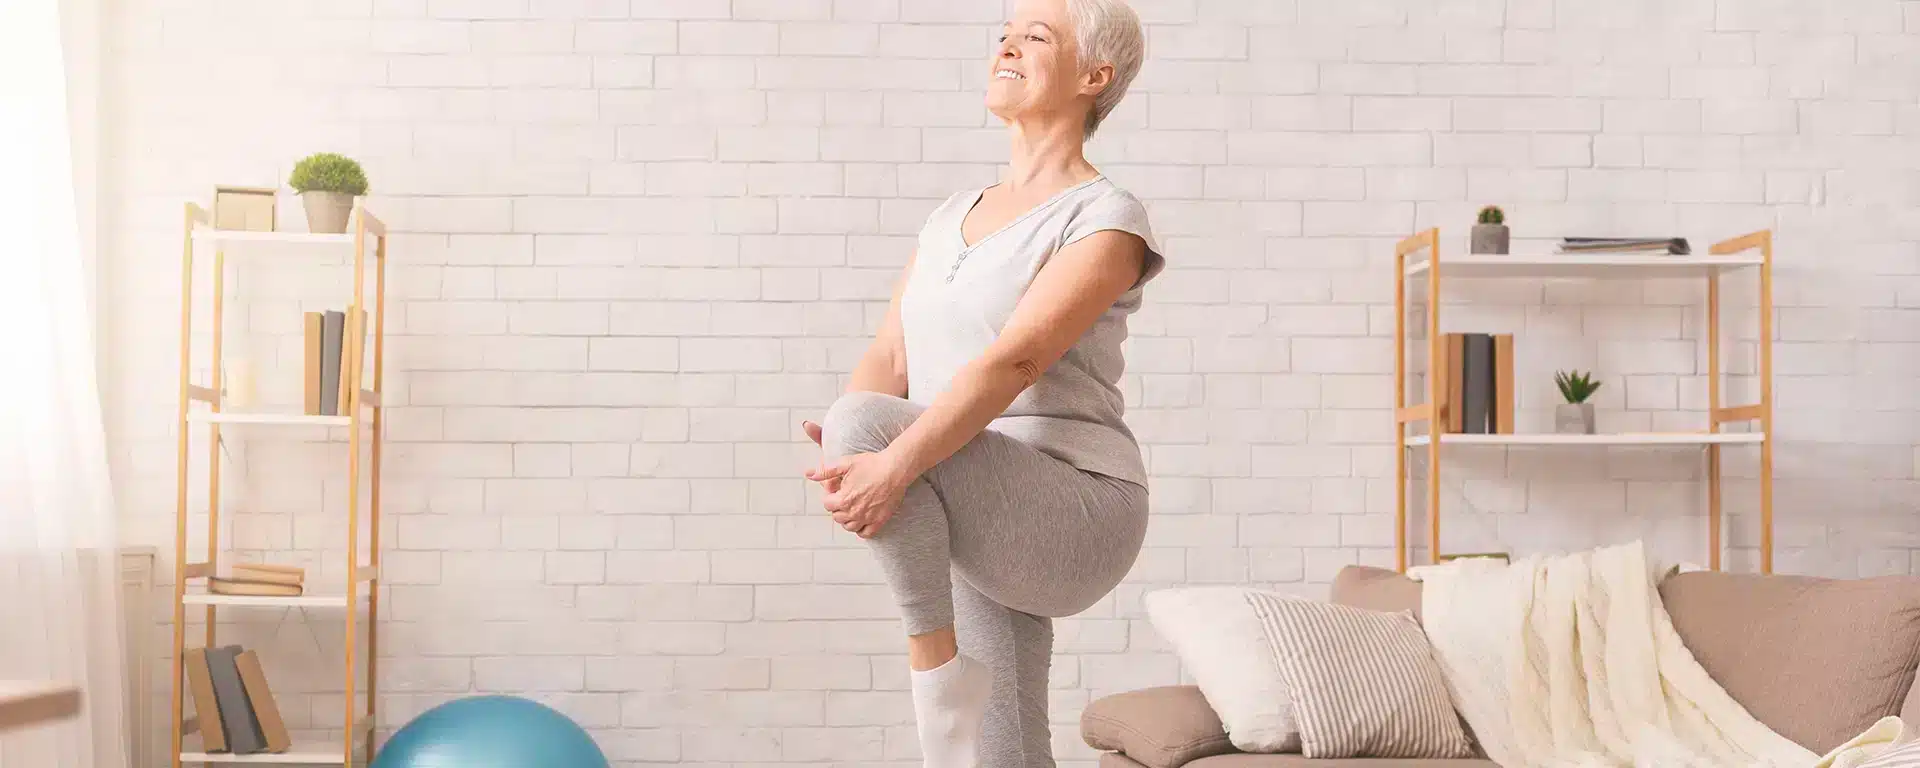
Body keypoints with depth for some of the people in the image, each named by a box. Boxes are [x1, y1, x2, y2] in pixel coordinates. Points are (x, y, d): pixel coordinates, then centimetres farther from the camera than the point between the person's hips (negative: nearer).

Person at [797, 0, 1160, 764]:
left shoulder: (1107, 220, -6)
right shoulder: (950, 217, 17)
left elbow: (1015, 361, -22)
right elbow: (888, 358, 4)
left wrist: (894, 464, -34)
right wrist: (840, 455, -18)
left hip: (1071, 513, -7)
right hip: (975, 524, 7)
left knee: (864, 424, -27)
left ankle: (933, 648, -13)